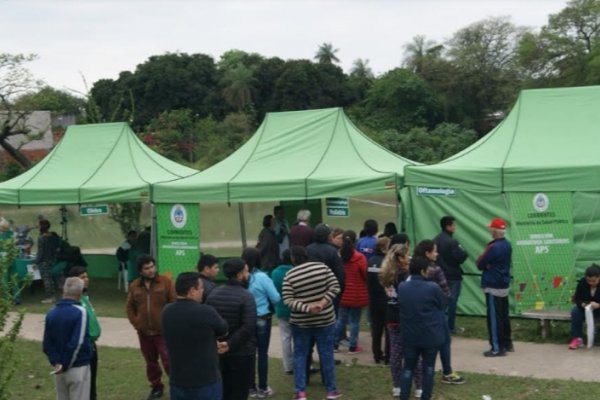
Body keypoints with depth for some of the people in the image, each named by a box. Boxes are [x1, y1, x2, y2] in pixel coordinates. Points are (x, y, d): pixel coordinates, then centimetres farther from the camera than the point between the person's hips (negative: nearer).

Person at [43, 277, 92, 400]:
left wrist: (56, 362, -5)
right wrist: (66, 365, -11)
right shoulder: (79, 312, -16)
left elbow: (47, 345, 0)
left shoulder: (51, 314, 2)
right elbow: (77, 343, -20)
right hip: (78, 368, -6)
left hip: (59, 369, 6)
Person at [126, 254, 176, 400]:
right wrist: (135, 323, 3)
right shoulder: (134, 286, 5)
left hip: (163, 331, -4)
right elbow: (130, 307, 14)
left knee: (168, 360, -7)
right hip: (144, 332, 4)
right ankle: (156, 387, 27)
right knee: (150, 362, 14)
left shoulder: (165, 282, -6)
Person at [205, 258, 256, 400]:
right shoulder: (246, 296, -17)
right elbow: (248, 327, -26)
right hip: (242, 352, -6)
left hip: (219, 351, 6)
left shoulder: (214, 293, 3)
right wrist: (230, 344, -20)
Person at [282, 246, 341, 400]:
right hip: (325, 319, 1)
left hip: (300, 322, -1)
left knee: (300, 355, 10)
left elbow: (288, 300, -15)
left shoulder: (289, 276, -8)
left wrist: (307, 308, -19)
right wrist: (323, 302, -16)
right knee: (326, 354, 9)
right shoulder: (322, 267, -5)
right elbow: (335, 287, -10)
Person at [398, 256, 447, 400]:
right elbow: (443, 304, -1)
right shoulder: (433, 288, -17)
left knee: (408, 368, 13)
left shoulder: (401, 287, -4)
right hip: (430, 335, -3)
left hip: (409, 335, 3)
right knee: (428, 368, 12)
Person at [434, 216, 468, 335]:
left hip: (440, 275, 7)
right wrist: (465, 252, -2)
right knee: (452, 301, 2)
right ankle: (451, 327, 8)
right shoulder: (452, 242, -21)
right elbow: (461, 257, -21)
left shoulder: (436, 240, 5)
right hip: (453, 276, -7)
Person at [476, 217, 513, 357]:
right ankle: (507, 344, 26)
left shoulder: (493, 247, -21)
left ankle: (497, 348, -2)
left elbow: (480, 264, -14)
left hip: (493, 287, -9)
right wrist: (489, 264, -2)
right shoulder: (507, 245, 8)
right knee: (504, 316, 17)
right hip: (504, 285, 9)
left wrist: (483, 256, 3)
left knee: (494, 317, -4)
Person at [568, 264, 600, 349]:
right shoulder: (582, 282, -14)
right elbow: (577, 298, -9)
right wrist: (582, 304, -31)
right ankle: (577, 338, -23)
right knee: (575, 311, -28)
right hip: (586, 307, 2)